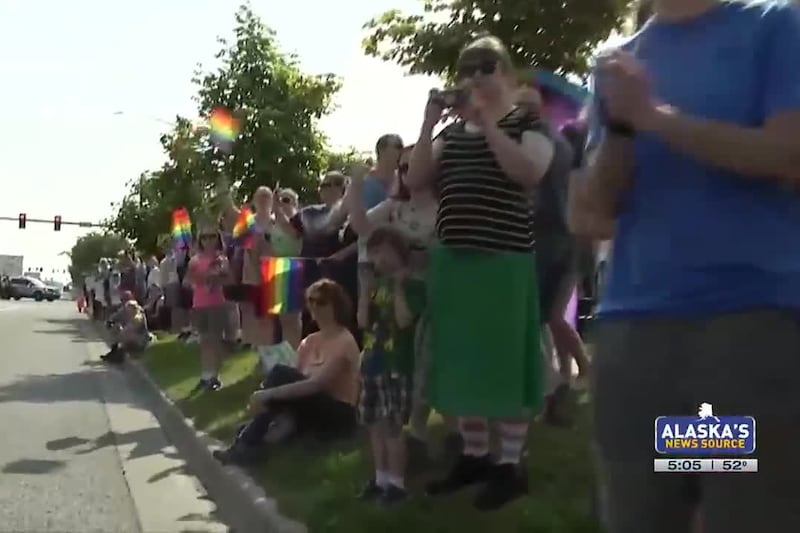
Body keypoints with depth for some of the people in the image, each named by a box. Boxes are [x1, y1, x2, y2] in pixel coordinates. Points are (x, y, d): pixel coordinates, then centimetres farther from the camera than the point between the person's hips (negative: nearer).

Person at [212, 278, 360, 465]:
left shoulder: (344, 342, -15)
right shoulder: (309, 342, 10)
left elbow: (316, 384, -27)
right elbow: (295, 381, 2)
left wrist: (269, 394, -33)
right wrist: (267, 394, -19)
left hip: (339, 416, -8)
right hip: (314, 411, 8)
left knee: (281, 374, -25)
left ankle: (248, 444, -24)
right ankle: (247, 441, -22)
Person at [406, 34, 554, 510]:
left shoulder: (528, 123, 2)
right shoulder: (452, 132, 16)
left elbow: (529, 172, -18)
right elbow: (414, 180, 5)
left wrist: (487, 122, -16)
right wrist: (429, 123, -4)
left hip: (505, 259, -5)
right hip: (453, 259, 6)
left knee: (504, 360, -1)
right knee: (463, 360, 10)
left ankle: (511, 465, 9)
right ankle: (474, 456, 23)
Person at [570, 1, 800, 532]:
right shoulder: (620, 64, 17)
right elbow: (599, 204, 10)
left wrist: (655, 115, -9)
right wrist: (620, 124, -8)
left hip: (756, 311, -3)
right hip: (634, 319, 4)